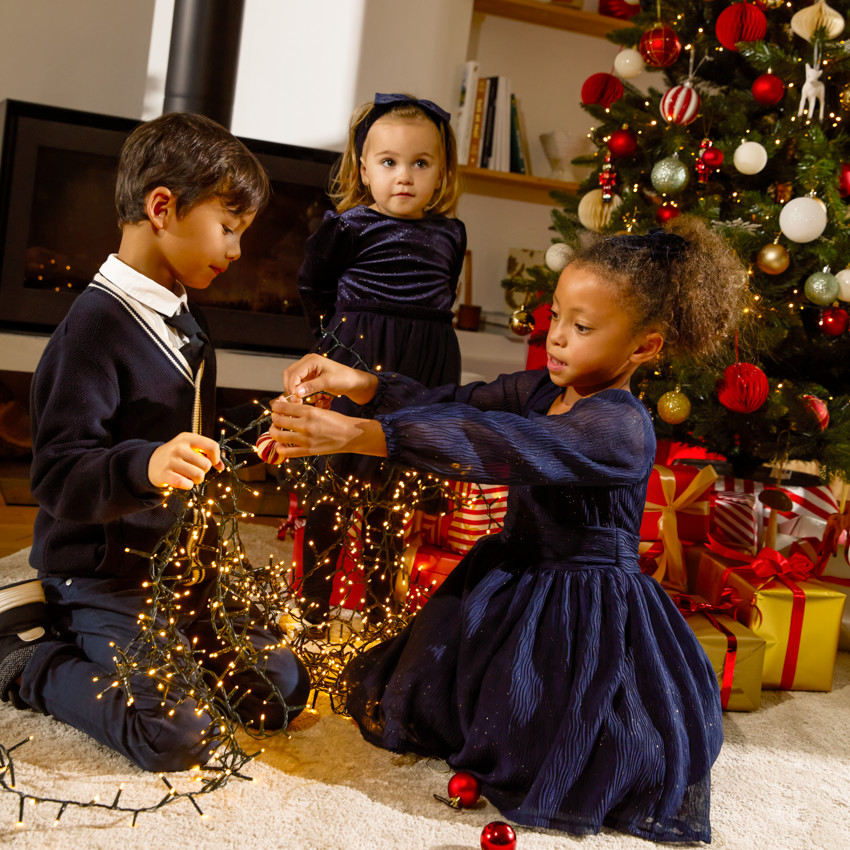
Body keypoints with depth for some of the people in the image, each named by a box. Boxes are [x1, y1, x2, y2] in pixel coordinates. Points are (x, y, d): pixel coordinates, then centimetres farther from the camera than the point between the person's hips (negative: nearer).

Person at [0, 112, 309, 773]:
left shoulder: (183, 321, 13)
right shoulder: (95, 328, -18)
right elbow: (59, 476, -25)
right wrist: (145, 467, -41)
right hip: (107, 573, -9)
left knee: (283, 690, 7)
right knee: (177, 736, -23)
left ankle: (79, 638, 16)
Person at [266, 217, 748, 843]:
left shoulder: (621, 429, -29)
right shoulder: (542, 390, -1)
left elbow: (497, 446, -40)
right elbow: (458, 406, -6)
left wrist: (356, 434, -47)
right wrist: (361, 385, -24)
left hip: (586, 613, -8)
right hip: (512, 582, 8)